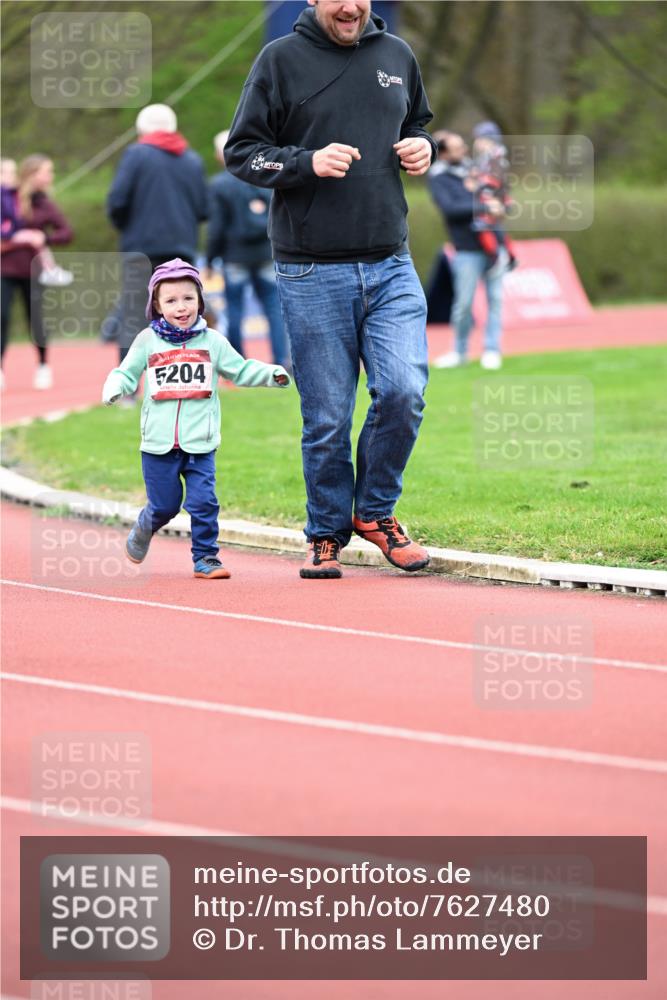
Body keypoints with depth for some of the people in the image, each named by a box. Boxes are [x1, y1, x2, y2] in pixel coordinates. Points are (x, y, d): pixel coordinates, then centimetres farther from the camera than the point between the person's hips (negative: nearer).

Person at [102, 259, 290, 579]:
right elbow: (127, 373, 7)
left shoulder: (212, 341, 5)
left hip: (200, 444, 1)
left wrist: (272, 374, -3)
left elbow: (240, 370, 11)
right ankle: (142, 530, 37)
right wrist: (114, 387, -14)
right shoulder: (147, 341, 2)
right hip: (159, 444, -1)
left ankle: (205, 557, 4)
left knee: (204, 502, -7)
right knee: (164, 505, 7)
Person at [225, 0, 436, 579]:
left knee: (404, 391, -12)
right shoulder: (281, 61, -1)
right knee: (327, 418, 1)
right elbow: (241, 152, -1)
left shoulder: (397, 56, 11)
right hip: (311, 275, -3)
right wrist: (307, 162, -18)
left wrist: (423, 149, 3)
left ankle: (374, 510, 11)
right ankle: (327, 534, 19)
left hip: (391, 266, 3)